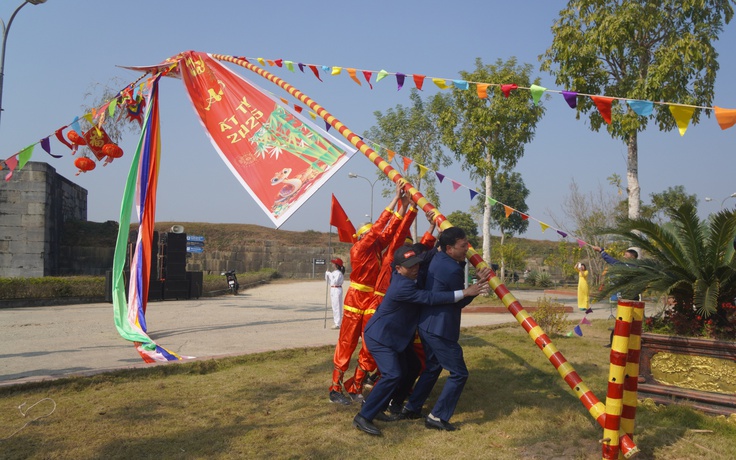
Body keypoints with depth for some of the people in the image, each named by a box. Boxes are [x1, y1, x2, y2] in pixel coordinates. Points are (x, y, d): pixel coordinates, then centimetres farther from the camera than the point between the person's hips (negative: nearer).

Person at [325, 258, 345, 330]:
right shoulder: (333, 272, 13)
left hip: (337, 290, -10)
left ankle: (338, 324, -4)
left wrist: (330, 274, -19)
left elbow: (335, 281, -24)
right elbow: (329, 282, 17)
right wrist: (327, 274, 7)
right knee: (334, 307, 14)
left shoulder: (339, 273, -14)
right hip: (332, 290, 10)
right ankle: (336, 322, 21)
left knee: (337, 306, -7)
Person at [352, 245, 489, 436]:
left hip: (388, 335, 11)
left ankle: (375, 408, 25)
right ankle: (363, 417, -14)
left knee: (400, 371, 16)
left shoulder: (403, 277, 0)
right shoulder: (402, 286, -29)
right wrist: (464, 292, -31)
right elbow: (430, 298, -32)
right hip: (379, 337, -11)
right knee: (392, 375, -19)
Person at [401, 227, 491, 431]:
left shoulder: (437, 258, 6)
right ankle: (437, 416, 5)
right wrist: (478, 284, -9)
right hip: (440, 330, -10)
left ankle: (411, 408, 30)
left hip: (427, 325, 10)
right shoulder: (452, 270, -22)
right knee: (458, 373, 0)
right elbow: (461, 301, -10)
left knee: (432, 367, 23)